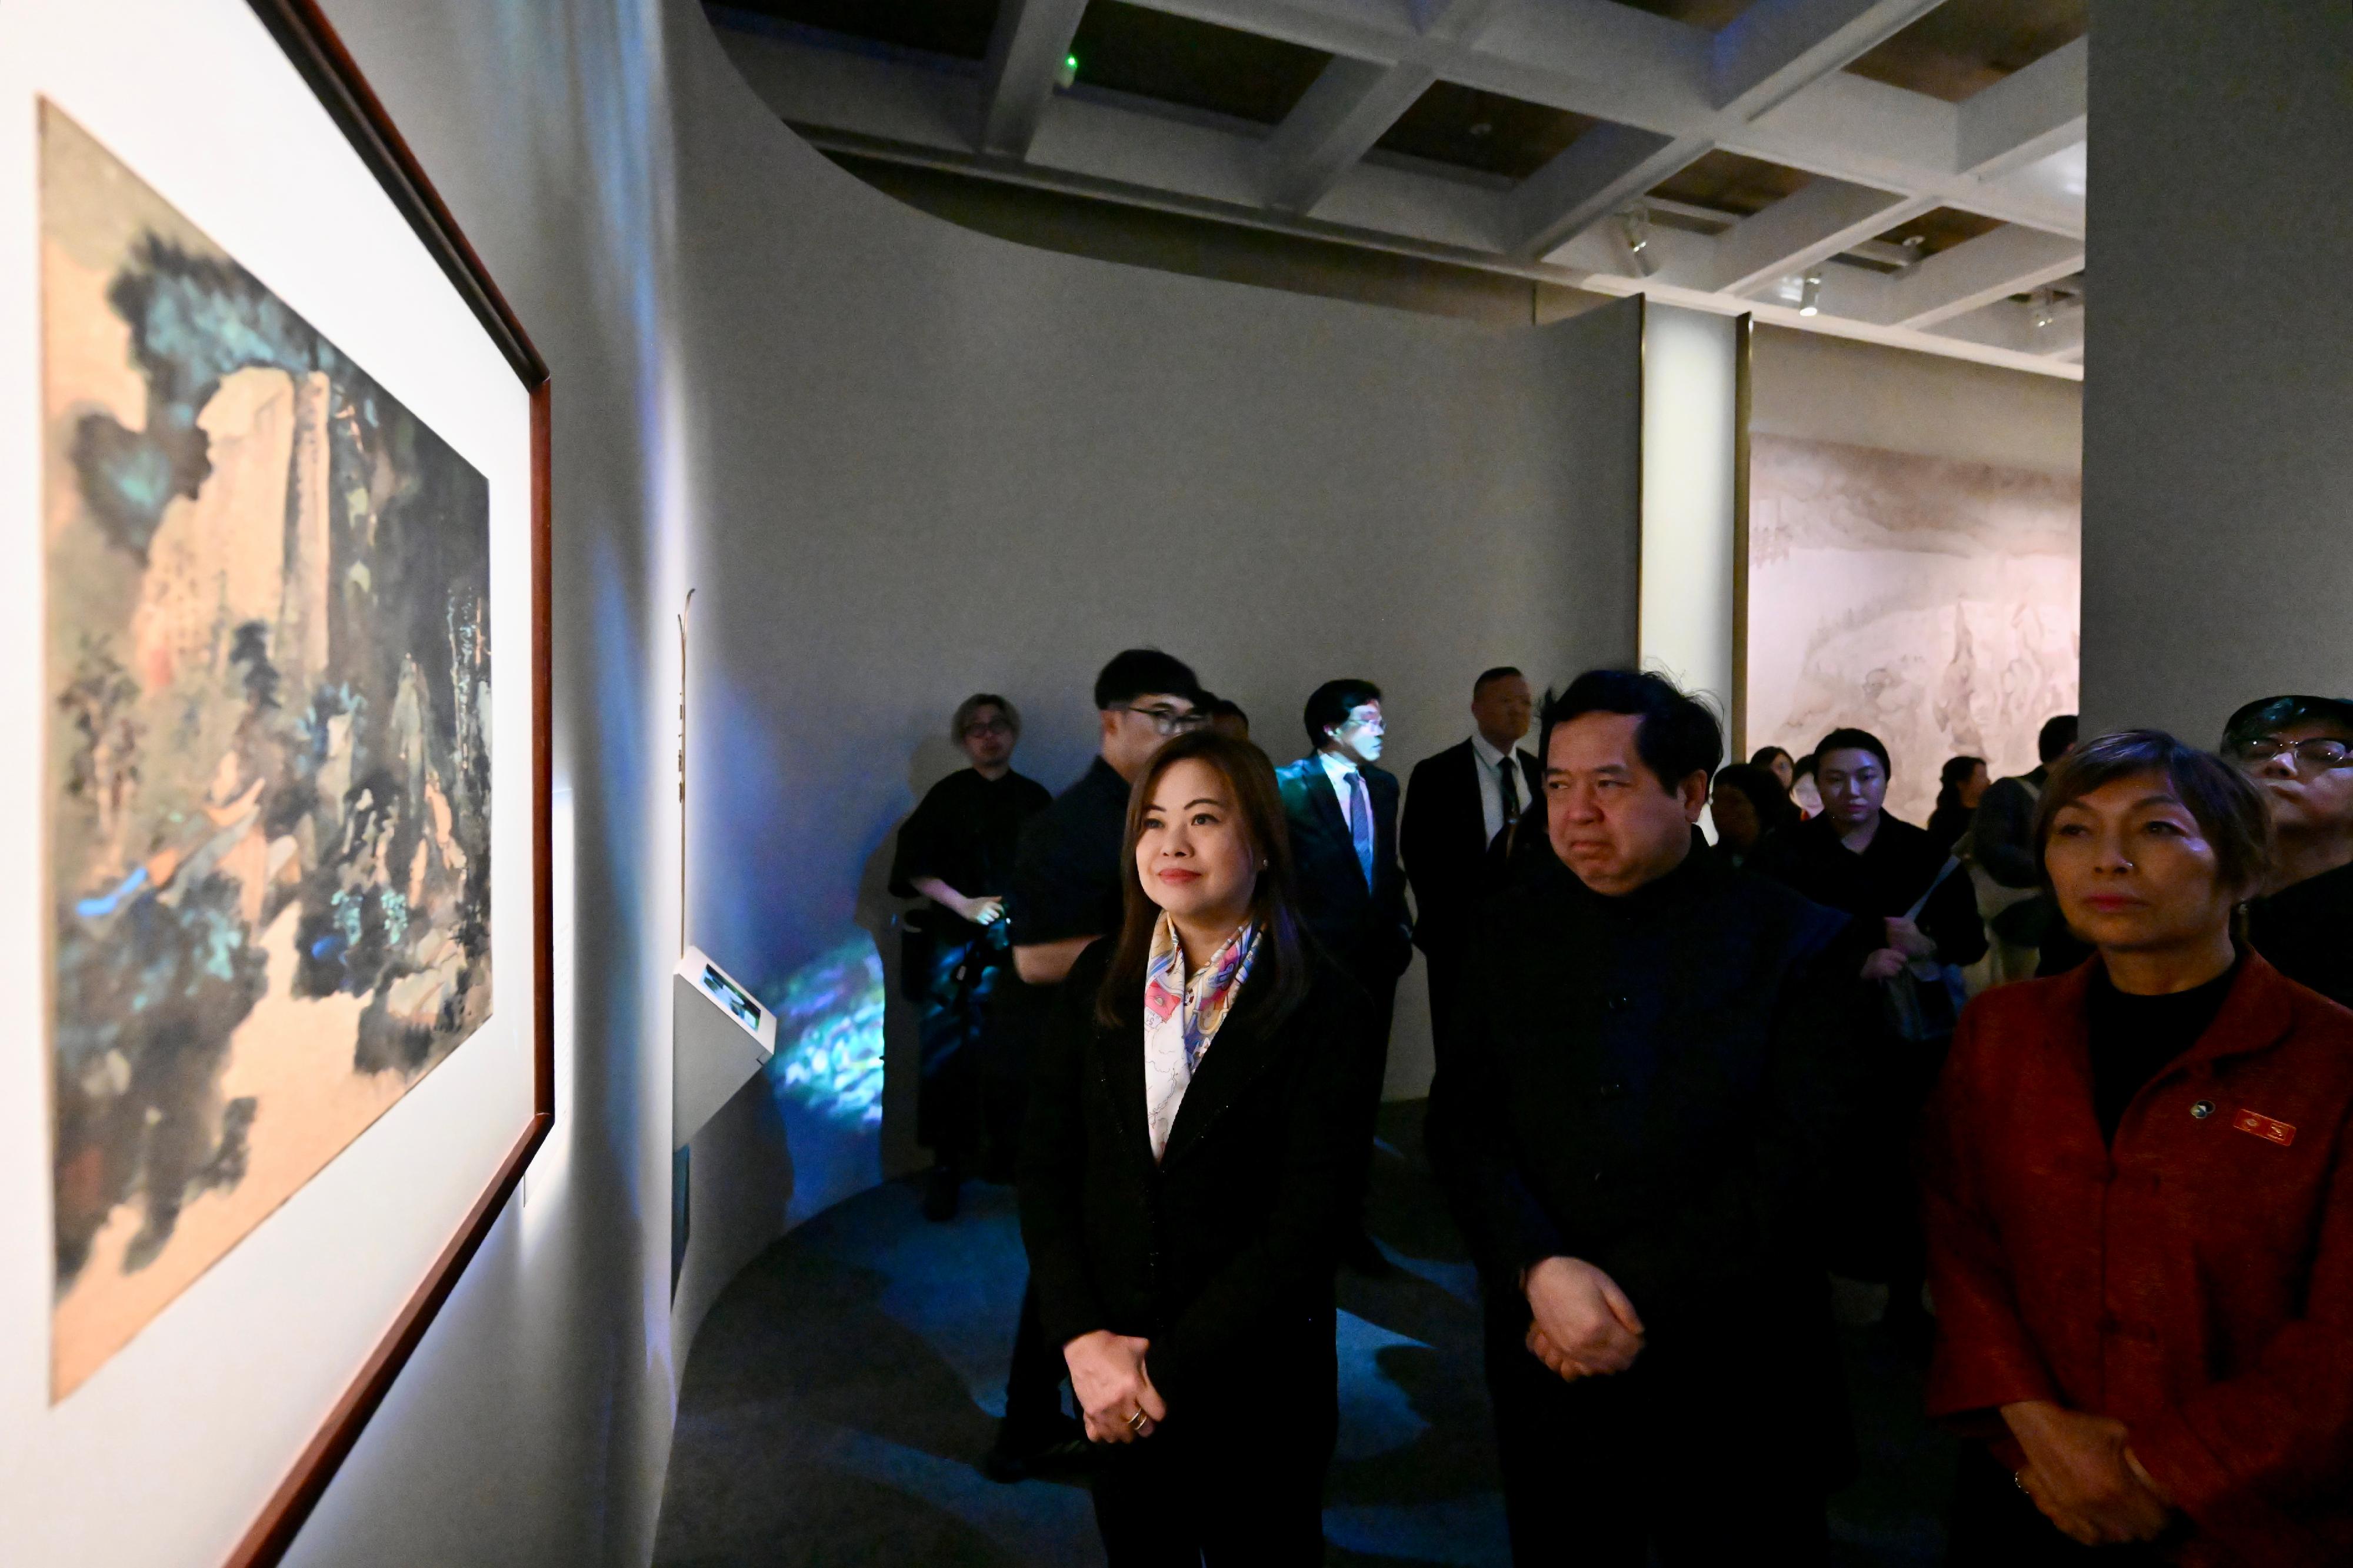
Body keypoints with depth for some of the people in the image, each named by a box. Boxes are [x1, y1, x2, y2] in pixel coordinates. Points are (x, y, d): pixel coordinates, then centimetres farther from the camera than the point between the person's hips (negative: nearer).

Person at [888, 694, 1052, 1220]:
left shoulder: (1035, 798, 10)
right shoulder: (948, 796, 4)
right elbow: (914, 867, 0)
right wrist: (966, 905, -9)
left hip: (1020, 945, 1)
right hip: (957, 946, -1)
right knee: (950, 1055, -1)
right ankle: (946, 1166, 13)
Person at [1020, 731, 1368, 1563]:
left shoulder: (1323, 1008, -15)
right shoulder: (1098, 980, -4)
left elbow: (1303, 1228, -16)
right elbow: (1045, 1169, -2)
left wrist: (1167, 1370, -15)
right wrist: (1083, 1339, -11)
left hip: (1255, 1390, -3)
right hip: (1109, 1381, 3)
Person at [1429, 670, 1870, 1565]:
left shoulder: (1801, 942, -7)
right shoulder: (1510, 929, 0)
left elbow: (1794, 1157, -14)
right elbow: (1461, 1122, -4)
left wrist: (1634, 1298, -16)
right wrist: (1543, 1272, -17)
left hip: (1736, 1382, -2)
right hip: (1549, 1368, 3)